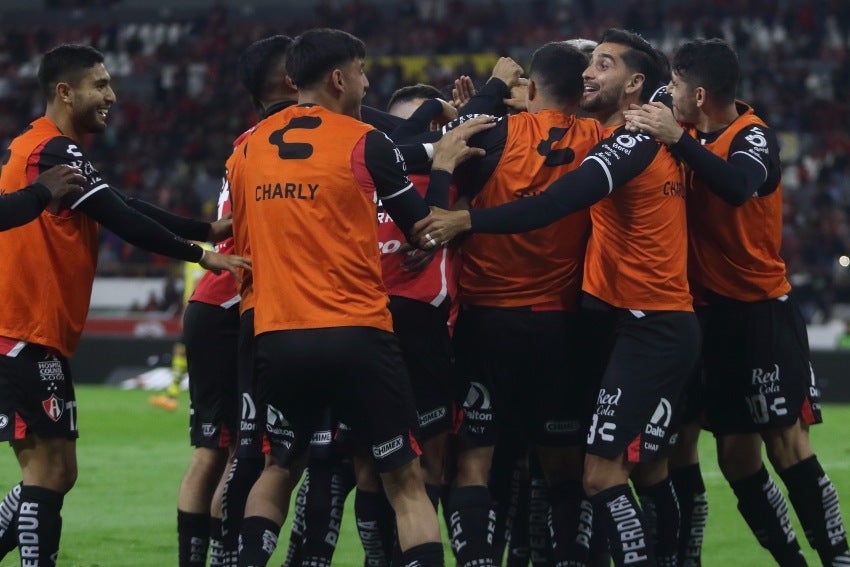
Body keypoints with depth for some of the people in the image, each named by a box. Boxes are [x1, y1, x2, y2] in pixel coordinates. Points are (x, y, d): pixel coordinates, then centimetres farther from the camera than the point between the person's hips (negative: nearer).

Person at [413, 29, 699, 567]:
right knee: (649, 470, 17)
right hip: (661, 323, 10)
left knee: (602, 474, -14)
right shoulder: (655, 140, 13)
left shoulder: (633, 142, -15)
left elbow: (557, 204, -27)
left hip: (649, 329, -10)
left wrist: (467, 220, -33)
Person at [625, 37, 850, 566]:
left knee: (787, 444, -12)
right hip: (714, 311, 7)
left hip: (764, 313, -7)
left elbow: (737, 187, -35)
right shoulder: (694, 137, 5)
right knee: (736, 454, 6)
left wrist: (678, 139, -37)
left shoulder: (754, 137, -16)